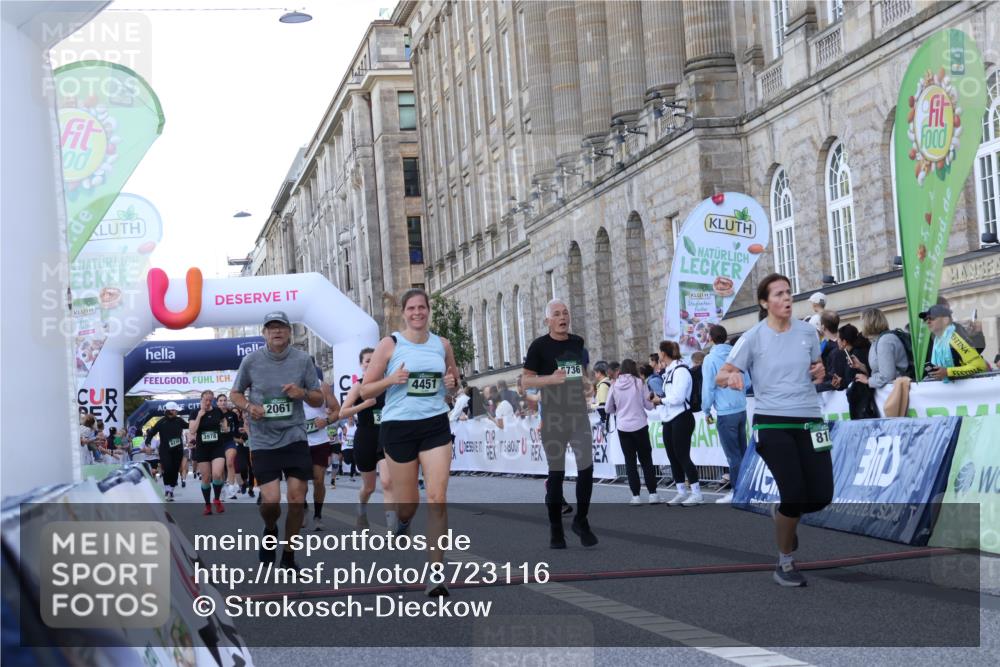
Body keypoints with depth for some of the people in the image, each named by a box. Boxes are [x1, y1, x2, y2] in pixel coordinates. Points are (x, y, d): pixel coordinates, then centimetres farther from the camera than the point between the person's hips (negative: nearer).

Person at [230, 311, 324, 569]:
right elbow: (235, 393, 10)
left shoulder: (303, 360, 0)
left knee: (297, 499, -1)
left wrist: (303, 393, -14)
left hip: (295, 437, 1)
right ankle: (270, 531, 24)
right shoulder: (251, 360, -2)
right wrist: (248, 407, -10)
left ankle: (288, 556, 17)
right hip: (263, 440, -1)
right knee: (271, 501, -12)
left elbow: (318, 399, 7)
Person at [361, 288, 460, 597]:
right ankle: (401, 523, 46)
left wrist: (452, 382, 0)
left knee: (437, 497, -11)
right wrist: (391, 380, -18)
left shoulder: (442, 345, 8)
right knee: (408, 502, 6)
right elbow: (365, 390, 0)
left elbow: (455, 380, 23)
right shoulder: (389, 345, -2)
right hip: (398, 427, -2)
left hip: (436, 425, 2)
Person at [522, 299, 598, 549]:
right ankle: (555, 528, 12)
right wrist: (551, 379, -20)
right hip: (553, 418, -4)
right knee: (556, 473, 2)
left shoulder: (578, 342, 9)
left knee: (587, 467, -3)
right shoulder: (540, 345, -5)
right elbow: (525, 380, -6)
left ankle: (581, 521, 14)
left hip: (579, 414, 4)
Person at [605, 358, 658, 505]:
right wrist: (652, 400, 19)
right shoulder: (639, 382, -5)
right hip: (640, 426, -1)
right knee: (646, 460, 9)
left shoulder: (615, 385, -1)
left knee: (630, 461, 8)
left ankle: (636, 496, 5)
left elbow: (609, 409, 6)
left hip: (623, 428, 1)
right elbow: (649, 406, -1)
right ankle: (653, 494, 7)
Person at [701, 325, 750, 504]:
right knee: (742, 450, 15)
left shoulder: (710, 359, -11)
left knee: (733, 454, -1)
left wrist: (706, 410, 0)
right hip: (741, 409, 6)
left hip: (725, 413, -6)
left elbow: (708, 388, -12)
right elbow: (747, 382, 9)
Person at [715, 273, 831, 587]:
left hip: (809, 421, 4)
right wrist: (731, 377, -28)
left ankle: (784, 517, 33)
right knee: (794, 494, -15)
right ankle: (784, 564, 7)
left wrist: (820, 372, -2)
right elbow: (721, 376, -5)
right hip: (772, 423, -4)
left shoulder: (807, 331, 5)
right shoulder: (753, 337, -6)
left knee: (821, 496, -3)